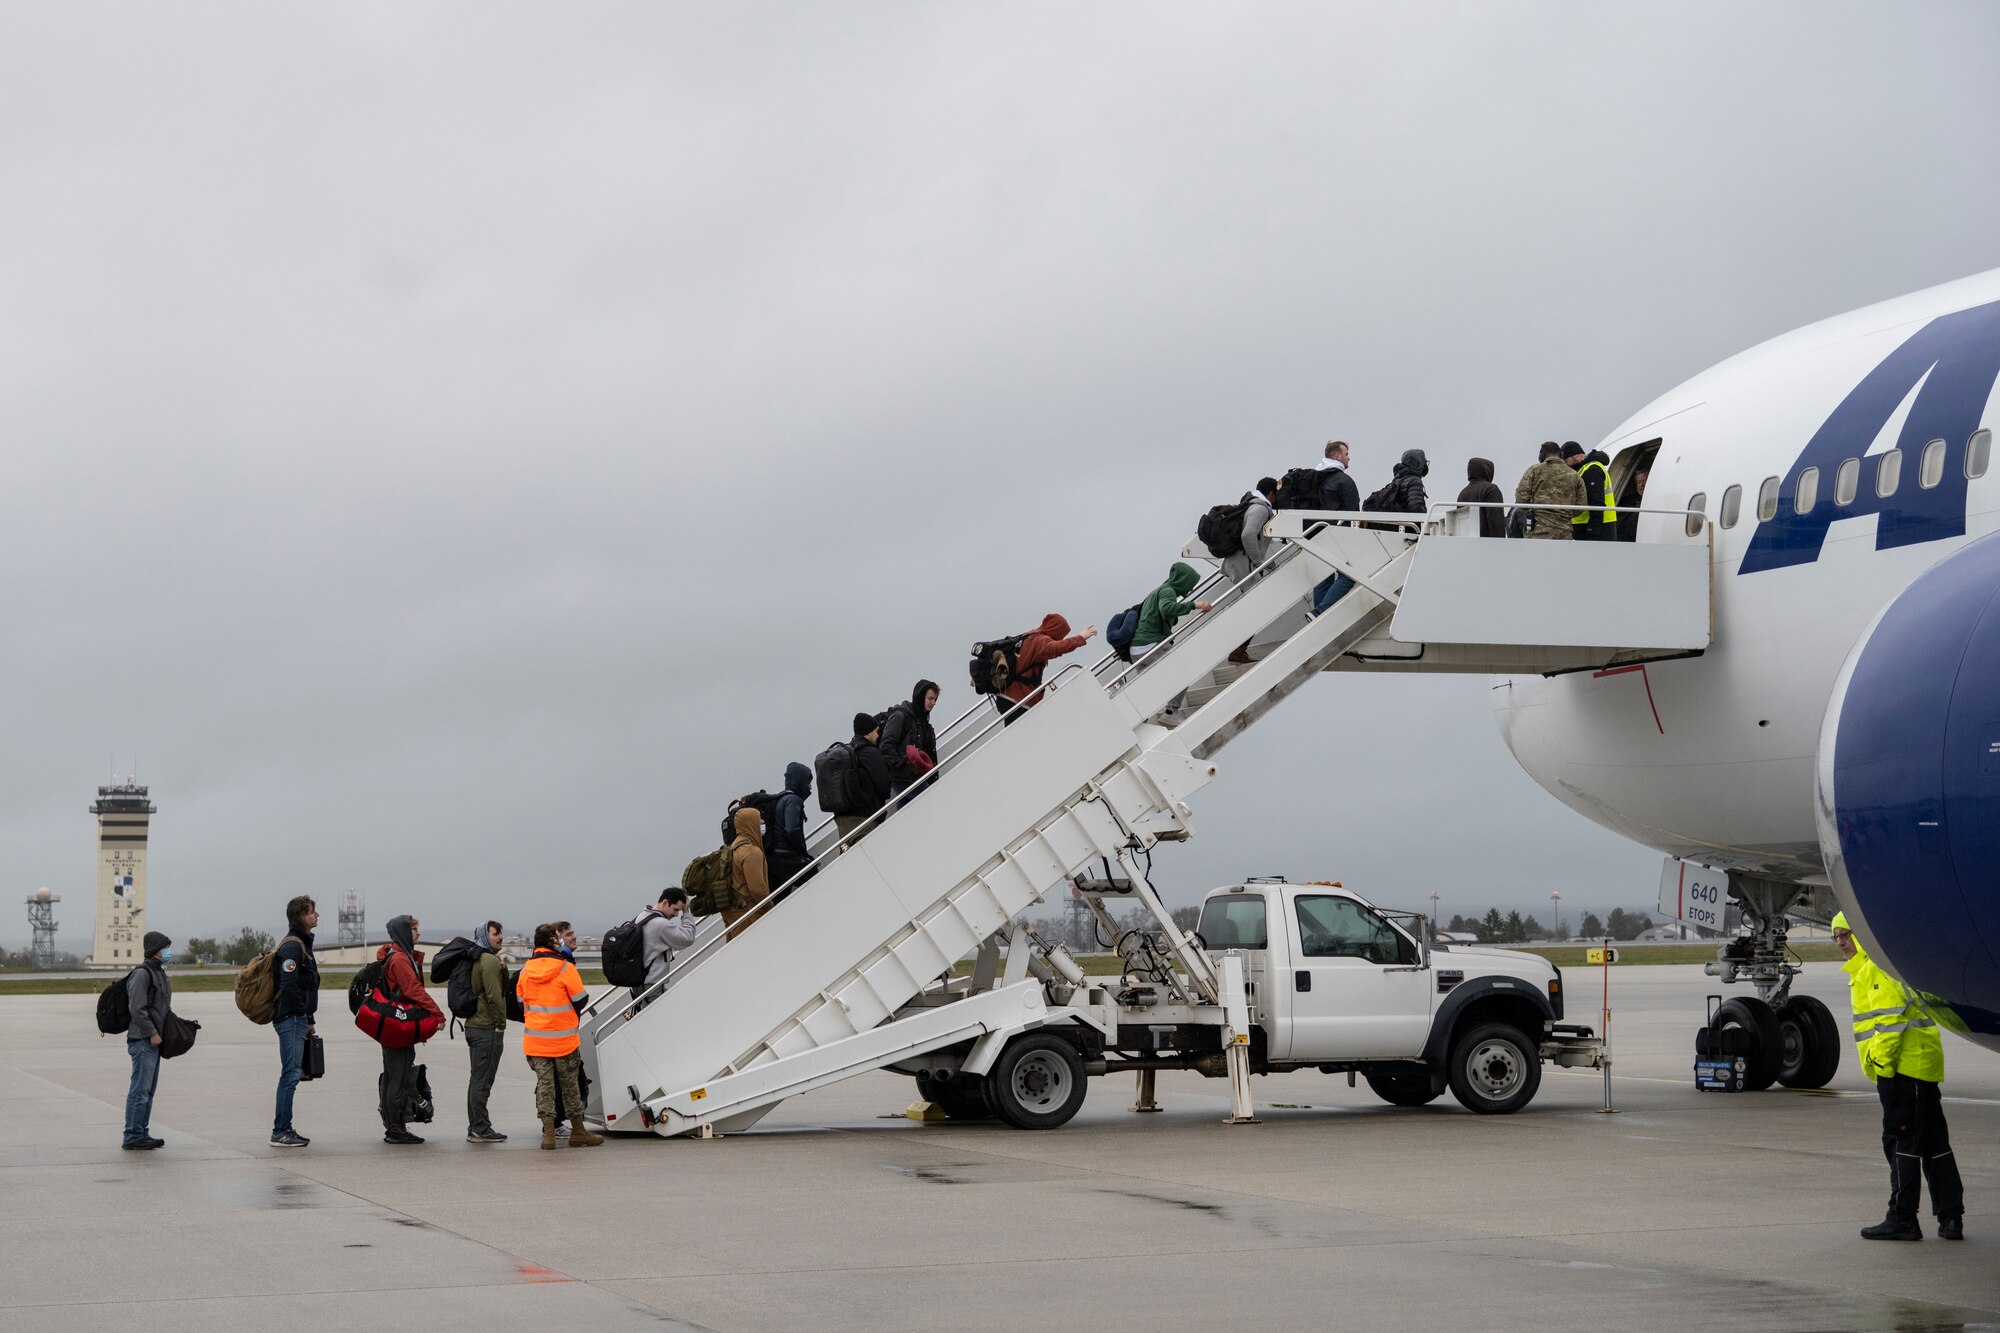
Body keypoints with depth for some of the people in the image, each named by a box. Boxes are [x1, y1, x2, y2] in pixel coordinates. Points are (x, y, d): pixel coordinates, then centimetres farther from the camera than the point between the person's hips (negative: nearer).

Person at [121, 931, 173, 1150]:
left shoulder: (159, 972, 17)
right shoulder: (141, 973, -13)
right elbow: (138, 1008, -19)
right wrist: (152, 1033, -18)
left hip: (153, 1041, 10)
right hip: (143, 1041, -10)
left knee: (149, 1090, 13)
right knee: (140, 1089, -8)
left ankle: (142, 1134, 19)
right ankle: (133, 1137, -6)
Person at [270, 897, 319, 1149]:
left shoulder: (302, 943, 18)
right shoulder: (293, 946, -14)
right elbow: (289, 986, -21)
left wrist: (309, 1019, 17)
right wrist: (307, 1018, -15)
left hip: (297, 1021, 10)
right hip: (292, 1018, -10)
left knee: (291, 1074, 12)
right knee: (291, 1074, -9)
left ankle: (284, 1129, 16)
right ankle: (280, 1132, -7)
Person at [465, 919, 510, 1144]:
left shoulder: (475, 959, 18)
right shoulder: (490, 961, -13)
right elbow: (494, 996, -19)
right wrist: (501, 1023, -12)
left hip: (473, 1025, 10)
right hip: (488, 1028, -10)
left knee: (477, 1079, 14)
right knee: (482, 1080, -8)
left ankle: (475, 1128, 18)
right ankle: (480, 1130, -7)